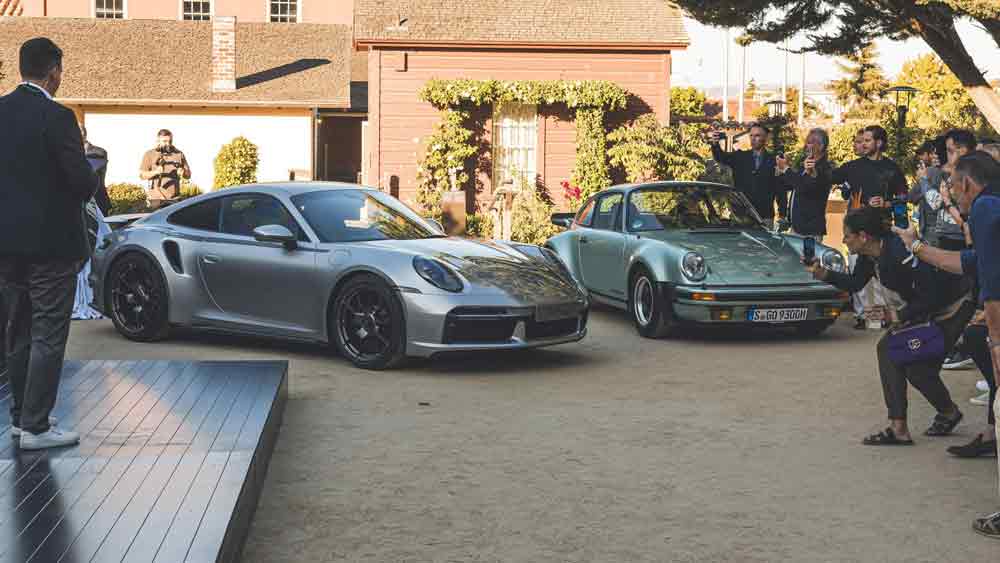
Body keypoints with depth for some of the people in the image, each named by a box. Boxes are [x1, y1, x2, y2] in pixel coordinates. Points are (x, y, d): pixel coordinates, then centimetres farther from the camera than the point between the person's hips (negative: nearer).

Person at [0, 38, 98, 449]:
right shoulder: (56, 117, -16)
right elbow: (82, 180, -18)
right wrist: (91, 186, 3)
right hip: (50, 241, -7)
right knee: (48, 335, 0)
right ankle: (35, 426, 1)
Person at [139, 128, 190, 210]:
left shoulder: (179, 154, 12)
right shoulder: (149, 154, 5)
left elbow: (188, 174, 13)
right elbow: (142, 174, -1)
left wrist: (183, 173, -12)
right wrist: (155, 172, -20)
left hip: (174, 198, 2)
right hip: (156, 198, -2)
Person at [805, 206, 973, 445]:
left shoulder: (901, 253, -33)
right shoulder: (870, 256, -6)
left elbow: (932, 298, -30)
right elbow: (855, 283, 11)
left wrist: (898, 315, -28)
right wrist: (823, 274, -1)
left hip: (953, 307, -9)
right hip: (923, 308, 9)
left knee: (918, 367, -10)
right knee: (888, 348, -4)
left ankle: (949, 413, 22)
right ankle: (898, 428, -3)